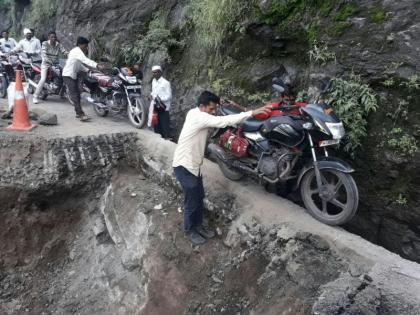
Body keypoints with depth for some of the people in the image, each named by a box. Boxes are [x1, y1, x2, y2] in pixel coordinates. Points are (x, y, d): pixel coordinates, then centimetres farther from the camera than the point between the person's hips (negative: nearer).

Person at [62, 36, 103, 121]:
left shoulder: (76, 51, 16)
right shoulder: (77, 51, -16)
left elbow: (79, 64, 24)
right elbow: (85, 60, -34)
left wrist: (87, 70, 12)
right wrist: (97, 66, -45)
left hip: (73, 75, 10)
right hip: (68, 75, -10)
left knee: (77, 94, 11)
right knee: (74, 95, -14)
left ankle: (78, 112, 18)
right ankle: (81, 114, -20)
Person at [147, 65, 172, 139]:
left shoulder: (165, 83, -12)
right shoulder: (153, 81, 10)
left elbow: (169, 96, -12)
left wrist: (160, 99, -26)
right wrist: (152, 95, -1)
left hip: (163, 108, -7)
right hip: (155, 107, 7)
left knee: (164, 127, -4)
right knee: (156, 126, 13)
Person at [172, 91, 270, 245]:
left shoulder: (195, 113, 6)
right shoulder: (199, 117, -24)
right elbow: (223, 121, -33)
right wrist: (251, 113, -33)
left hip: (192, 164, 10)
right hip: (184, 166, -10)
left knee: (199, 197, 18)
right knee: (192, 201, 4)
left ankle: (198, 225, 36)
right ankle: (189, 230, 25)